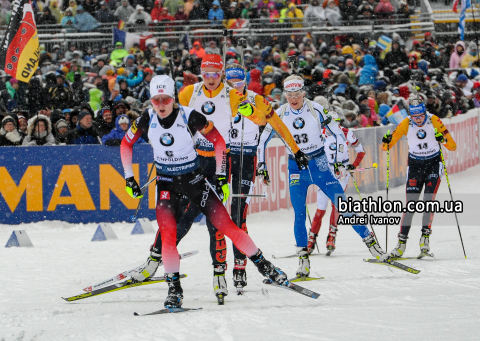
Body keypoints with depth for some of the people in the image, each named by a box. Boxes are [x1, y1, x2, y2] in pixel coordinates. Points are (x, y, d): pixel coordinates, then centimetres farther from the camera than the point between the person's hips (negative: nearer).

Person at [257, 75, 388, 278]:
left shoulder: (316, 110, -10)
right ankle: (303, 259, 1)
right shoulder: (280, 114, -4)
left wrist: (338, 161, -3)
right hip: (296, 168, 1)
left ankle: (370, 241, 6)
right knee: (299, 214, -7)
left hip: (319, 164, -1)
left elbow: (338, 134, -1)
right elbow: (263, 141, 7)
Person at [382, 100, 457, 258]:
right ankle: (402, 242, -2)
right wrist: (386, 143, -28)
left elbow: (453, 146, -13)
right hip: (415, 166, 1)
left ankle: (425, 237, -14)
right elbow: (387, 146, -5)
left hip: (433, 163, -1)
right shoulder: (406, 124, -10)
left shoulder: (434, 121, -14)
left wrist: (444, 140, -34)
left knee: (429, 200, -18)